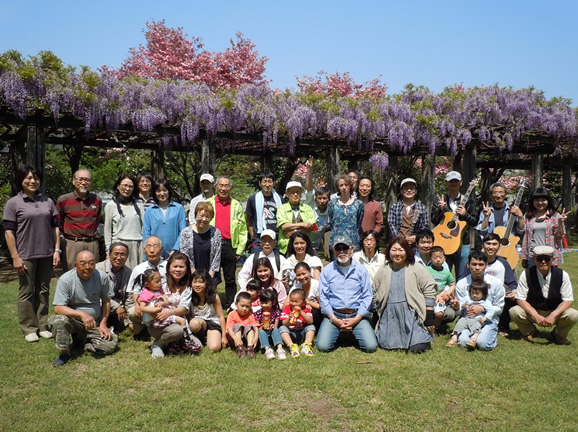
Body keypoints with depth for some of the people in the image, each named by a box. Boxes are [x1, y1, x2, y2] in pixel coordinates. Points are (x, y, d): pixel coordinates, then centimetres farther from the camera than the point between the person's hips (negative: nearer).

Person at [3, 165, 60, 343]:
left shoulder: (48, 202, 9)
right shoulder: (13, 203, -2)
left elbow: (55, 227, 10)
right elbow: (9, 232, -5)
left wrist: (57, 250, 3)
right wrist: (15, 257, -10)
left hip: (46, 255, 3)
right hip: (26, 256, -3)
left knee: (43, 291, 10)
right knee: (27, 292, 4)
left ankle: (42, 326, 21)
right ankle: (29, 329, 14)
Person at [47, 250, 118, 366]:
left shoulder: (102, 277, -7)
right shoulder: (65, 280, -16)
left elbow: (106, 301, 6)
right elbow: (58, 308, -22)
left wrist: (103, 324, -1)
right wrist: (81, 314, -35)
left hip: (95, 323, 3)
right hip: (73, 321, -3)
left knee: (111, 344, -18)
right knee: (58, 320, -35)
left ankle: (81, 340, 11)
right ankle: (65, 352, -10)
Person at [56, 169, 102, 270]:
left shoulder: (97, 200, 10)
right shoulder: (63, 200, 3)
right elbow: (58, 223, 11)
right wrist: (61, 239, 6)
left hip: (92, 245, 2)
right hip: (71, 244, -2)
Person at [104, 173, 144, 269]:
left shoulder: (139, 205, 14)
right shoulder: (111, 206, 8)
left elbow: (143, 227, 11)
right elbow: (107, 230, 7)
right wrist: (108, 251, 1)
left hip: (138, 245, 2)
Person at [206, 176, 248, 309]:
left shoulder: (237, 205, 9)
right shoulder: (208, 203, 7)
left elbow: (243, 229, 8)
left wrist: (240, 250, 2)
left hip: (230, 246, 1)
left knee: (230, 279, 8)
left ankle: (230, 307, 17)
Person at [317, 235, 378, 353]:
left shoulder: (361, 270, 6)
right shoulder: (327, 270, 4)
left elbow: (367, 297, 3)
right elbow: (323, 297, 1)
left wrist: (356, 319, -8)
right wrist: (334, 319, -10)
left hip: (357, 315, 1)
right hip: (334, 315, 0)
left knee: (371, 347, -16)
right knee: (323, 346, -19)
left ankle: (353, 333, 16)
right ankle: (338, 334, 14)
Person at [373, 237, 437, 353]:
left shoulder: (417, 269, 0)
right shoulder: (383, 272, 9)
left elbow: (429, 292, -1)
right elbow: (375, 295, 16)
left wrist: (429, 318, -5)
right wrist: (377, 316, 12)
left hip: (411, 315, -3)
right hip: (390, 317, 3)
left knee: (418, 347, -13)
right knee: (387, 345, -5)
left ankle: (423, 335, 20)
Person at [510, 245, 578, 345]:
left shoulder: (562, 275, -13)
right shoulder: (526, 274, -14)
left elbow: (568, 300, -12)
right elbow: (520, 299, -13)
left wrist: (553, 315, -27)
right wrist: (536, 316, -26)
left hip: (555, 312, 0)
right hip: (532, 311, 0)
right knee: (514, 312, -29)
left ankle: (559, 334, 6)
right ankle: (530, 331, 7)